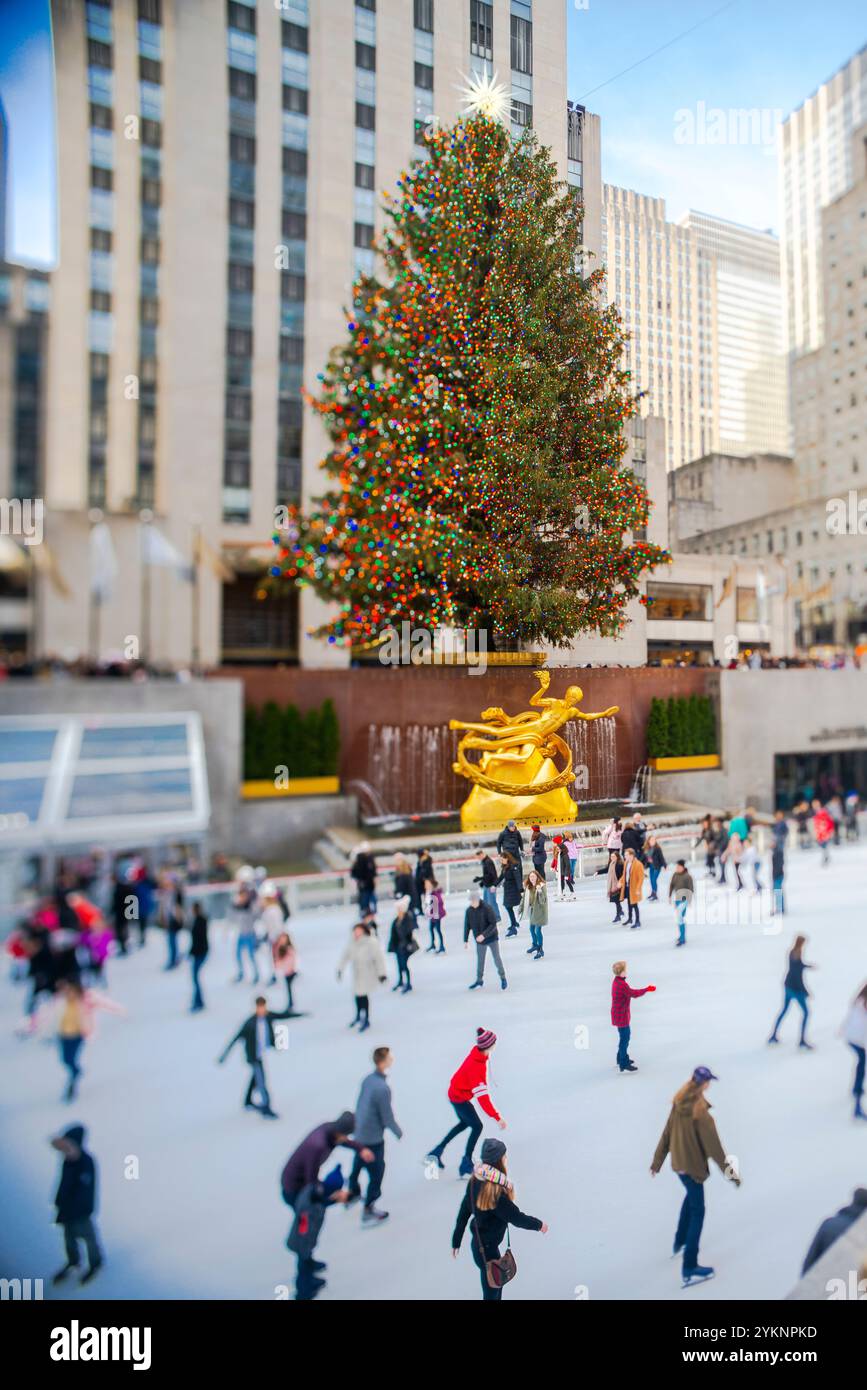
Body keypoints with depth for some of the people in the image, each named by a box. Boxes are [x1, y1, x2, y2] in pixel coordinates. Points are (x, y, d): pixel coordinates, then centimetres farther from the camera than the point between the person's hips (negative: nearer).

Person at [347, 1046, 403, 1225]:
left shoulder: (367, 1079, -5)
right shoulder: (382, 1088, -30)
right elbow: (387, 1118, -21)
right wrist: (399, 1133, -3)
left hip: (359, 1133, 8)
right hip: (373, 1138, -8)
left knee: (358, 1165, 29)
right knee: (376, 1174, 12)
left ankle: (352, 1193, 51)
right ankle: (368, 1212, 25)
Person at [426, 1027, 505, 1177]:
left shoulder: (478, 1053, -13)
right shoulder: (476, 1067, -38)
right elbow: (482, 1097, -36)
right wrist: (497, 1117, -33)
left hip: (456, 1092, 9)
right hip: (460, 1098, -9)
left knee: (465, 1123, 25)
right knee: (477, 1127, 1)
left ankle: (436, 1153, 35)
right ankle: (466, 1166, 14)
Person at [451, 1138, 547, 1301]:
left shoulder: (475, 1180, -8)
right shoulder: (496, 1193, -32)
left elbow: (463, 1211, 0)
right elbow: (516, 1217, -21)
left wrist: (456, 1241, 11)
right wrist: (539, 1224, -3)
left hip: (477, 1242, 7)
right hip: (487, 1248, -7)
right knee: (491, 1292, 13)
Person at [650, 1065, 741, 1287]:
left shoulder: (678, 1105, -6)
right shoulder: (701, 1113, -27)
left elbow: (666, 1134, 3)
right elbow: (713, 1146, -21)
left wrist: (657, 1161, 13)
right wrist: (729, 1171, -10)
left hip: (678, 1162, 7)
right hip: (693, 1166, -7)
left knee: (691, 1197, 30)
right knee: (697, 1212, 5)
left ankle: (680, 1243, 45)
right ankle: (690, 1269, 7)